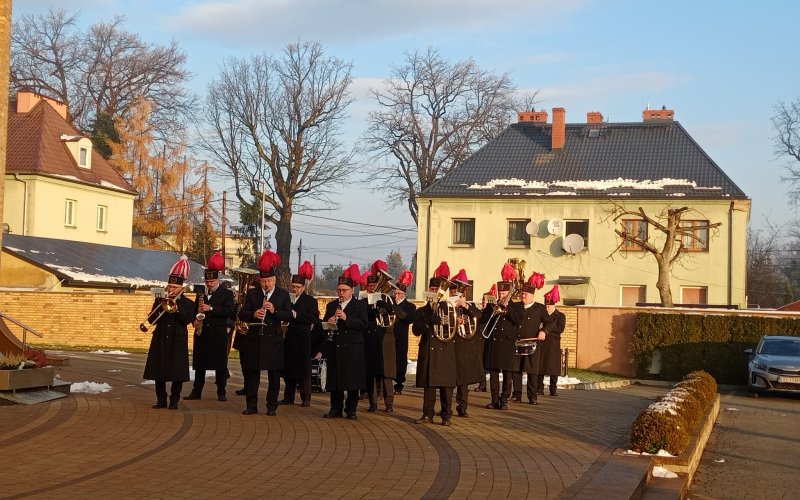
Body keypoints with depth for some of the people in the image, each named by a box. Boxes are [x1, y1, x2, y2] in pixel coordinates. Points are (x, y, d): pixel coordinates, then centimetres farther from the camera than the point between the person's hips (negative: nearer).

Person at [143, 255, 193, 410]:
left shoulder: (187, 303, 2)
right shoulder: (160, 301, 9)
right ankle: (161, 400, 14)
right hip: (160, 341, 3)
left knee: (177, 373, -1)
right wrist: (161, 306, -14)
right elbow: (151, 319, 0)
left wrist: (176, 309, -21)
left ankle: (174, 400, 9)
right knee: (159, 370, 4)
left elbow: (188, 319, -13)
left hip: (178, 342, -3)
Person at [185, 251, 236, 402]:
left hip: (218, 334, -4)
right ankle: (196, 391, 9)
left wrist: (211, 308, -19)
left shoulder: (226, 293, 0)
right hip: (201, 332, 4)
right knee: (199, 363, 5)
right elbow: (195, 311, 23)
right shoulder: (200, 293, 14)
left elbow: (230, 311, -13)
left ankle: (221, 392, 6)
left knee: (220, 363, 0)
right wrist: (195, 320, 2)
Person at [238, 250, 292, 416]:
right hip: (253, 340, 1)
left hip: (274, 340, -1)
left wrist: (274, 311, -19)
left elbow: (289, 316, -3)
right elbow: (242, 314, 3)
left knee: (274, 375, 4)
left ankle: (272, 406, 12)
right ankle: (251, 405, 12)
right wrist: (253, 314, -16)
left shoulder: (283, 295, 4)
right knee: (251, 373, 3)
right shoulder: (252, 294, 7)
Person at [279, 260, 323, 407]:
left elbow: (314, 320, -13)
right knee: (288, 368, 7)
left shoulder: (310, 301, -2)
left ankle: (306, 398, 6)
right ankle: (288, 397, 14)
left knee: (303, 369, -1)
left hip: (303, 339, -4)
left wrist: (296, 315, -19)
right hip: (290, 338, 4)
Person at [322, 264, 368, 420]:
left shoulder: (360, 305, 3)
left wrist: (346, 318, -20)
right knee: (334, 378, 5)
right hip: (335, 348, 3)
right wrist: (328, 324, -9)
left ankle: (351, 409, 8)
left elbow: (363, 325, -10)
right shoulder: (331, 305, 14)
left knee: (352, 380, 0)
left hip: (353, 349, -3)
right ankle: (336, 408, 13)